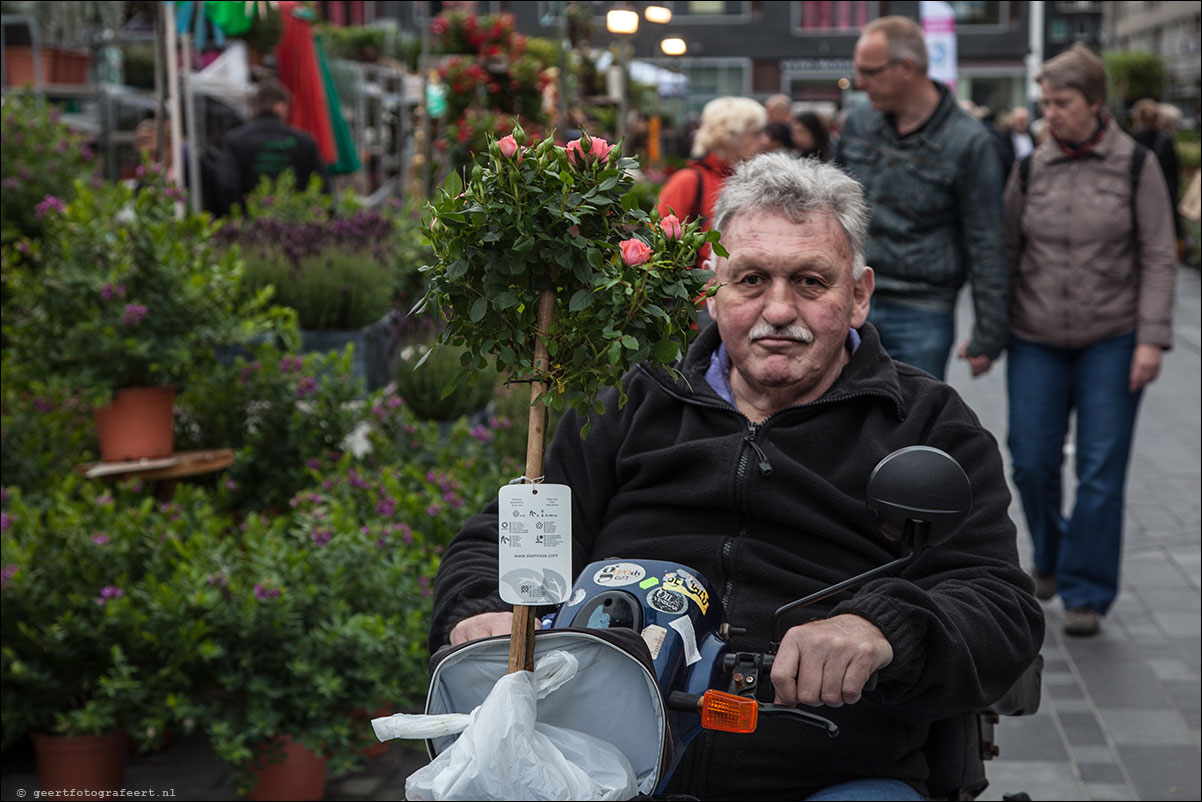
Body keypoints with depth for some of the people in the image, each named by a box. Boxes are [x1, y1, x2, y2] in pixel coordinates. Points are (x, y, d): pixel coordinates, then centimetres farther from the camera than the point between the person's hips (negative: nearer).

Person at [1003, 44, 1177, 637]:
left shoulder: (1134, 164, -3)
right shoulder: (1031, 167, 3)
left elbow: (1158, 259, -3)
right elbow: (1004, 252, 8)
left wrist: (1151, 338, -10)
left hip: (1111, 339, -2)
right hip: (1036, 340, 2)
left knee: (1101, 470, -1)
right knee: (1032, 460, 3)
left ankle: (1085, 593, 10)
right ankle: (1048, 557, 31)